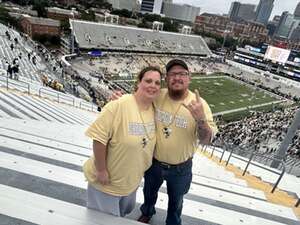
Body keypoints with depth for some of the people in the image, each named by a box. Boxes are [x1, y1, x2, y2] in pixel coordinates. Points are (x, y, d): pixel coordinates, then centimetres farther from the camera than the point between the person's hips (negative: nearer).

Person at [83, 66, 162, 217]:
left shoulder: (154, 109, -6)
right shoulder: (119, 105, -30)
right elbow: (99, 137, -27)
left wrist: (140, 169, 13)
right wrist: (101, 170, -20)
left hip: (132, 180, 6)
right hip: (107, 181, -6)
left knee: (125, 212, 33)